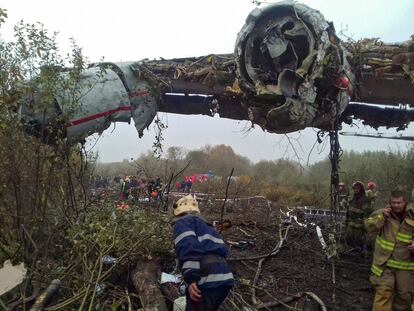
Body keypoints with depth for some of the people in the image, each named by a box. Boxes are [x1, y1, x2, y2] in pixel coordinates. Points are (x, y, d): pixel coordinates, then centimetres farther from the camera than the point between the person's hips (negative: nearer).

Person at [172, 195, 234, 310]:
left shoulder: (182, 222, 6)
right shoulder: (206, 225, 31)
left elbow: (187, 247, -13)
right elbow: (222, 249, 26)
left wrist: (191, 278, -20)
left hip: (207, 281, -9)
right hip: (224, 279, 9)